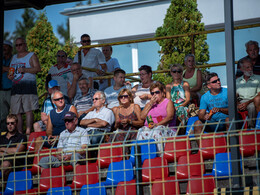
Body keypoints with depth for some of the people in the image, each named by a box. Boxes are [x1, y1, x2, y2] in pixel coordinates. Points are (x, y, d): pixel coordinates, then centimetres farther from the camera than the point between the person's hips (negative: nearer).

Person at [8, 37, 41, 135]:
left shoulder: (31, 56, 5)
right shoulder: (14, 58, 23)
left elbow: (38, 68, -6)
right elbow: (10, 71, 30)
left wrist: (24, 69, -18)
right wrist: (10, 76, 6)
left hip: (28, 86, -6)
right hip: (15, 86, 6)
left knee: (28, 110, -13)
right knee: (16, 112, 0)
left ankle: (28, 131, -15)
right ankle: (19, 133, 1)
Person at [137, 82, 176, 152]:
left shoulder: (168, 102, 14)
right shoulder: (149, 104, 29)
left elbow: (170, 117, -4)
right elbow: (142, 117, 15)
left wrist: (158, 124, -18)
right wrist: (150, 104, 8)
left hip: (165, 127, -3)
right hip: (149, 128, 3)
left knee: (157, 131, -40)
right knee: (141, 132, -32)